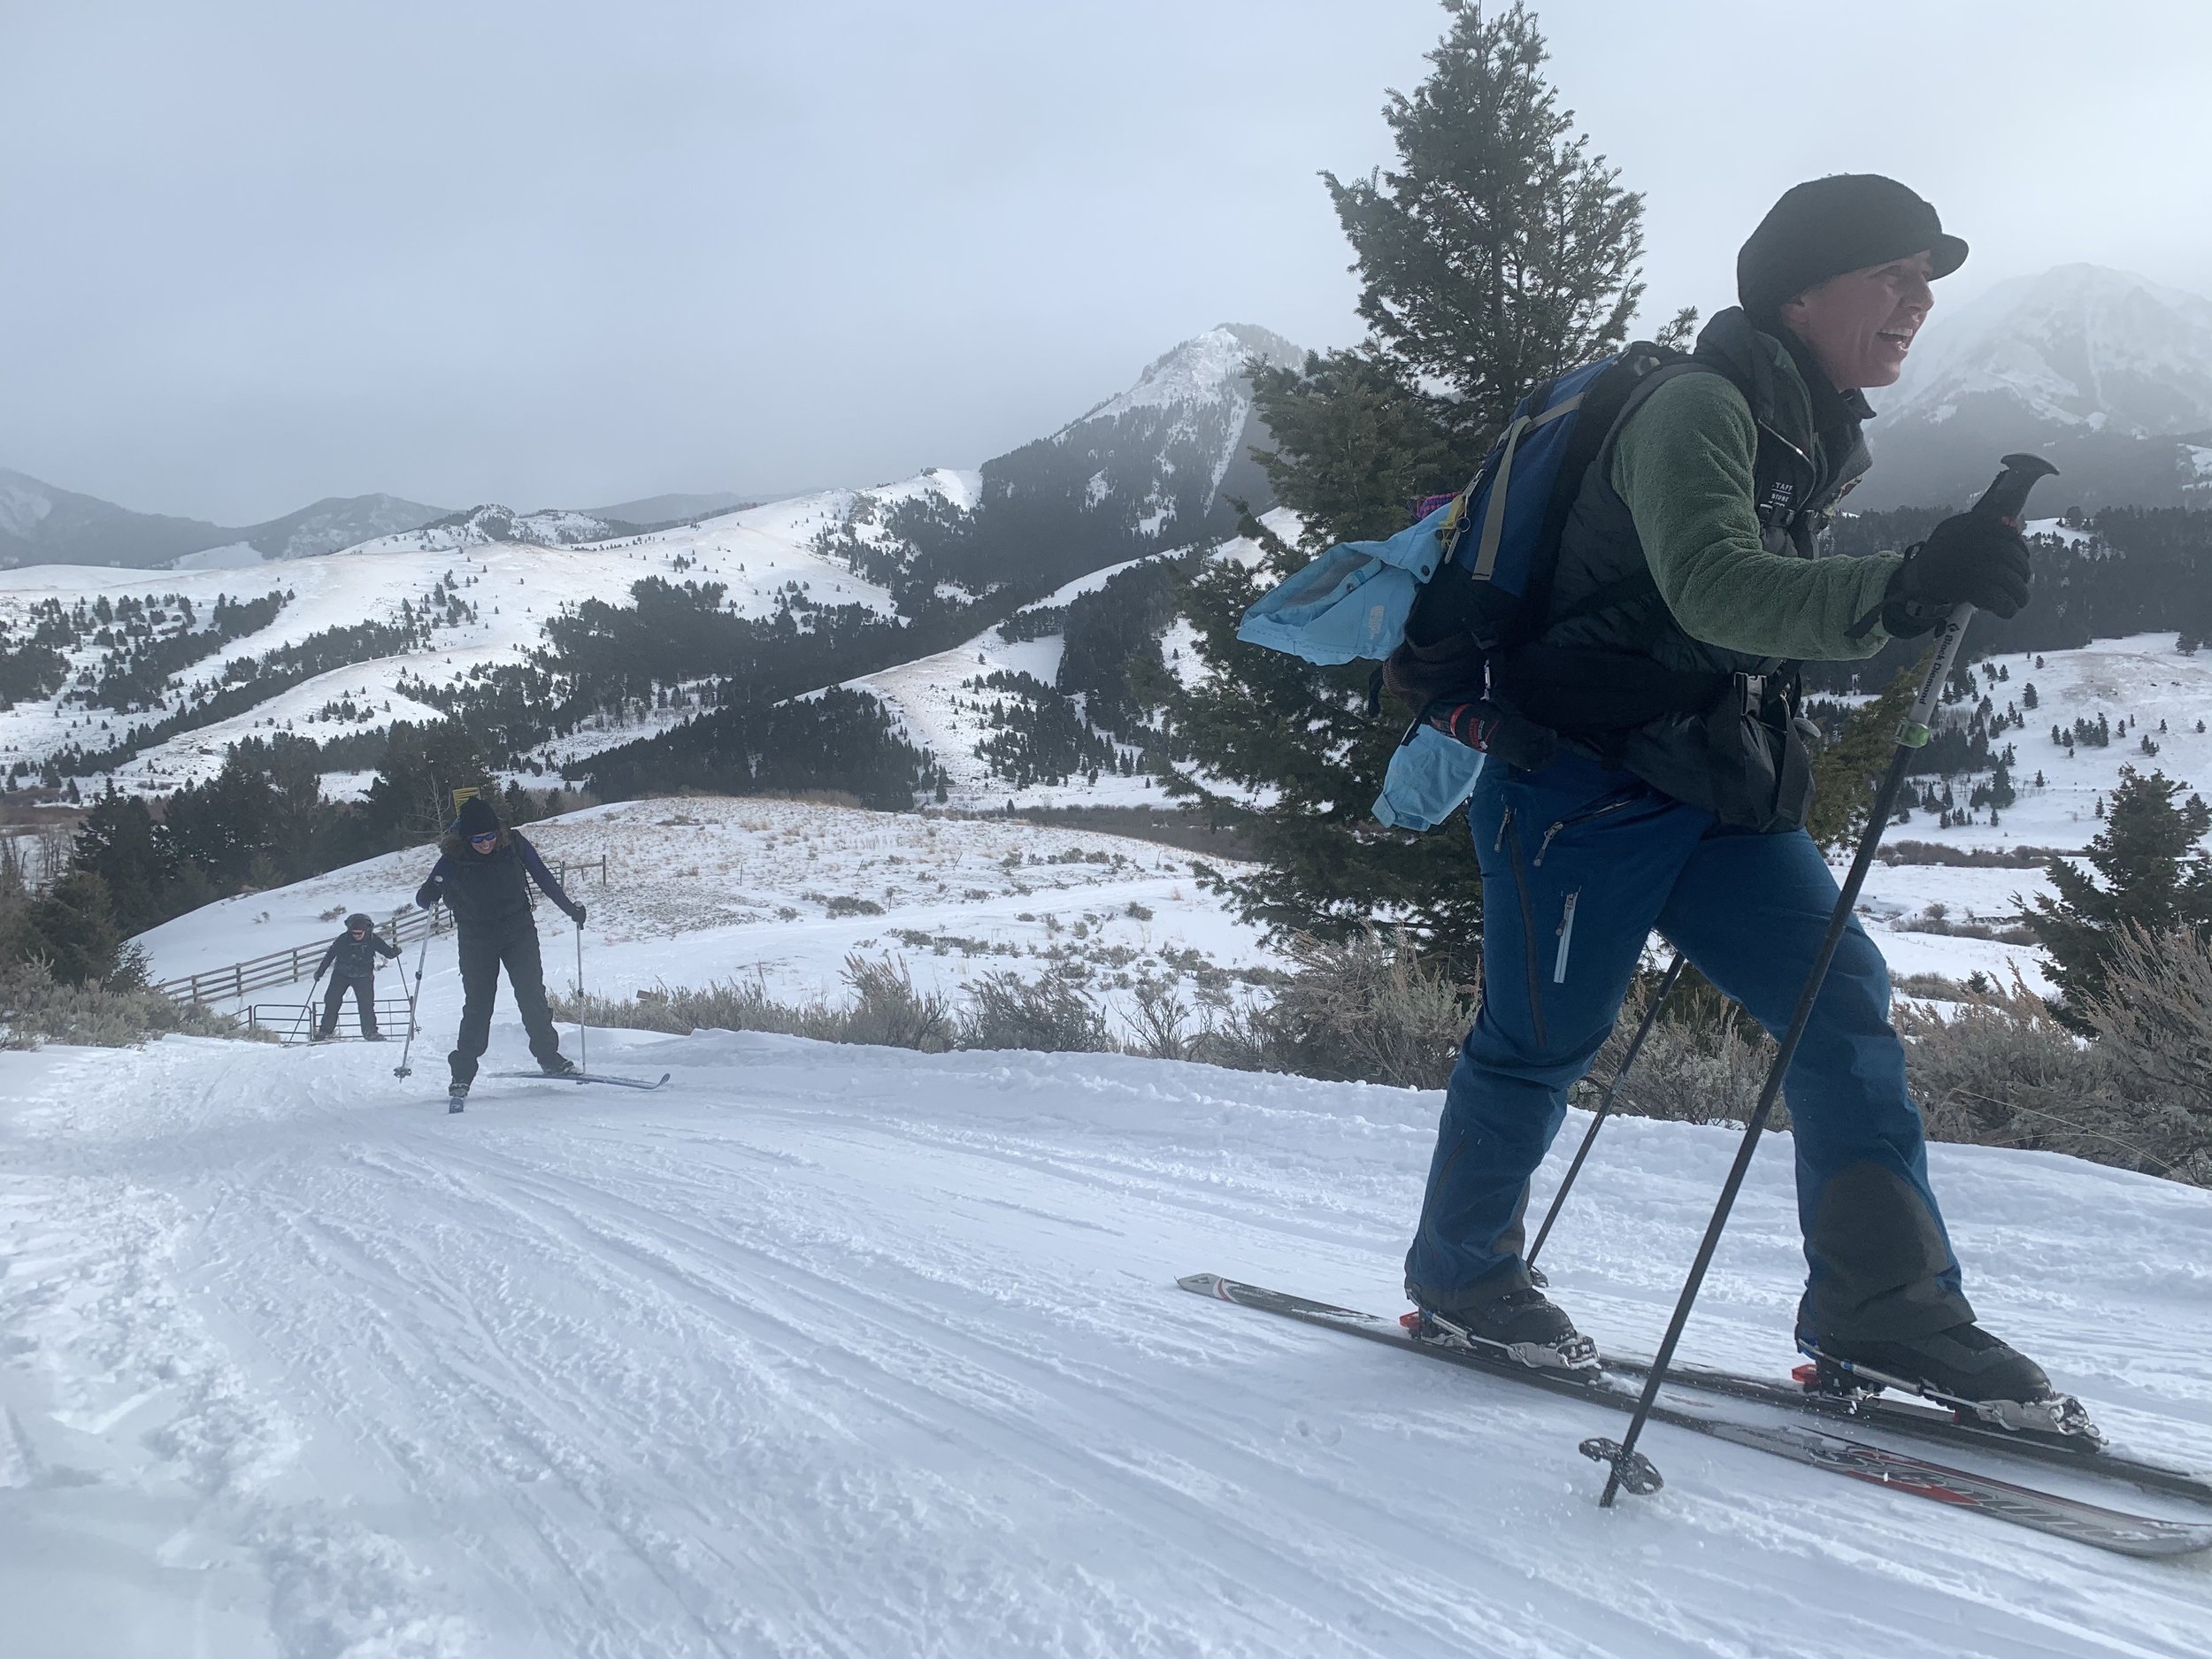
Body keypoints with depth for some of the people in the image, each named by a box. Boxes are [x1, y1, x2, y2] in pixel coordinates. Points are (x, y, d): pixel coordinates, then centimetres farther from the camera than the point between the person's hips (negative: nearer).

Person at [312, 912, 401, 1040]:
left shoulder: (373, 939, -13)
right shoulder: (343, 939, -13)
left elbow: (387, 951, -8)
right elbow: (330, 955, -1)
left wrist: (394, 951, -31)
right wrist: (320, 971, 1)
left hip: (363, 977, -1)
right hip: (341, 975, 1)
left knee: (366, 1003, -13)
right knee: (332, 1001, -5)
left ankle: (370, 1031, -4)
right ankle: (325, 1031, 5)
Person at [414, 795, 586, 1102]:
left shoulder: (514, 846, -10)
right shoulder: (453, 859, -14)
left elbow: (543, 878, 3)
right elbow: (424, 898, -9)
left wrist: (570, 907, 5)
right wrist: (431, 893, -32)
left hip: (519, 932, 1)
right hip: (477, 940, -1)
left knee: (532, 996, -4)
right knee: (478, 1004, -3)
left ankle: (549, 1058, 7)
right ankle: (463, 1071, 5)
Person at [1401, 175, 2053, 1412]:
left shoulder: (1816, 442, 14)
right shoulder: (1698, 405, -16)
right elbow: (1711, 587, -34)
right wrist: (1902, 588, -47)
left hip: (1723, 795, 9)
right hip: (1586, 777, -8)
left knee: (1843, 1000, -4)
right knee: (1544, 1035, 1)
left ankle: (1884, 1307, -3)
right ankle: (1460, 1276, 22)